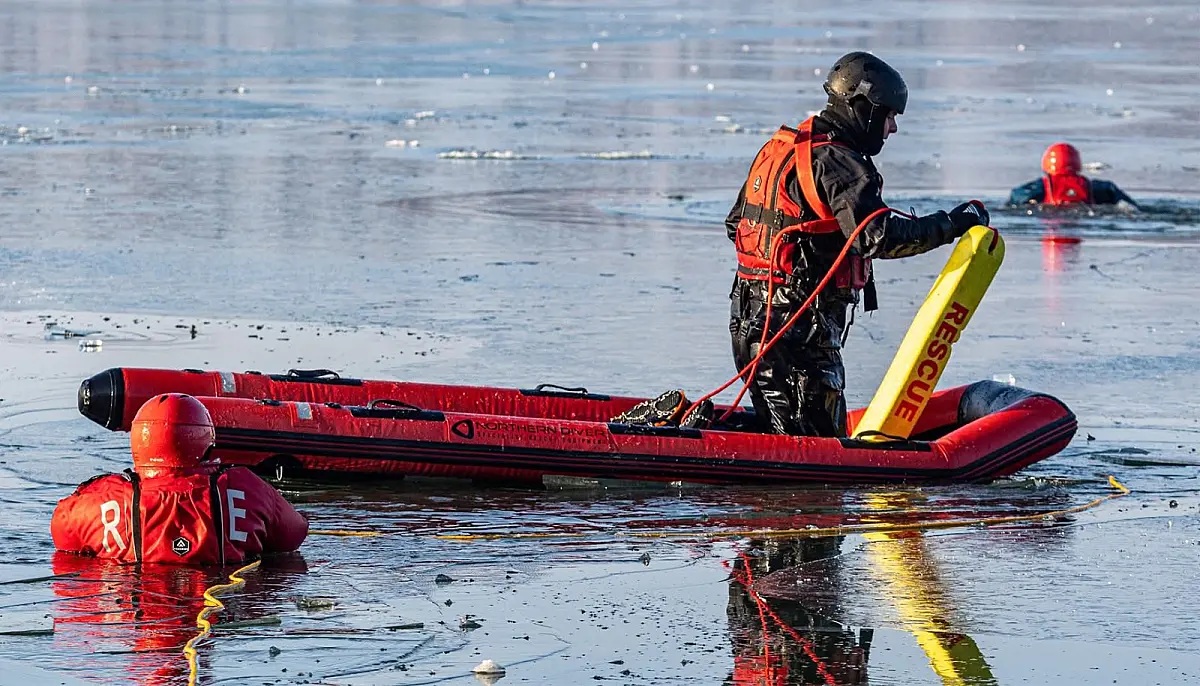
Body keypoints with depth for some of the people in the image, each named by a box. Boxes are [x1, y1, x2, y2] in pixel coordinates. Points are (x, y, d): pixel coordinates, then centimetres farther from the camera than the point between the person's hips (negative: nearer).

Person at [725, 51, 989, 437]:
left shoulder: (780, 148, 15)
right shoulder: (837, 162, -14)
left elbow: (736, 223, 23)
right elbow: (879, 238, -24)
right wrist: (952, 224, -16)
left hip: (750, 315, 9)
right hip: (799, 324, -9)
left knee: (780, 429, 17)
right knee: (817, 445, -8)